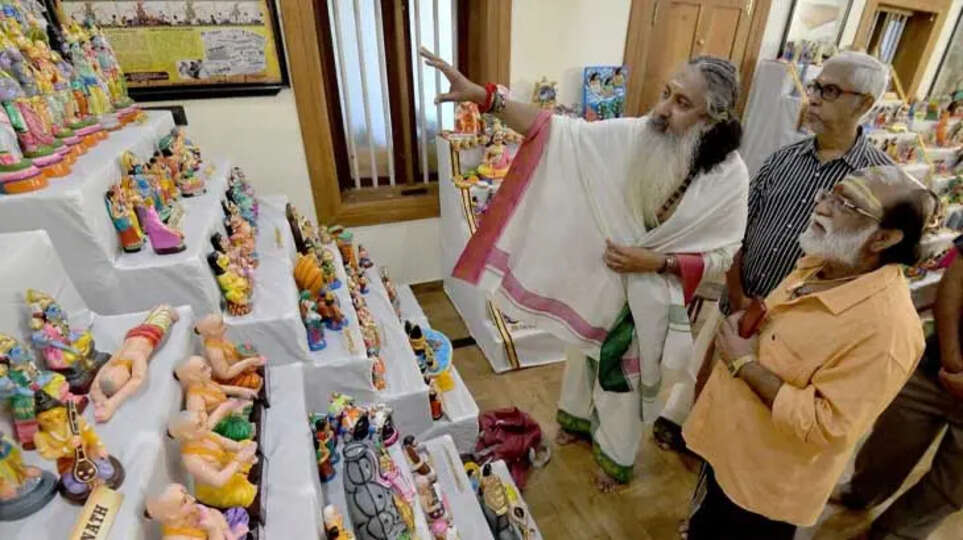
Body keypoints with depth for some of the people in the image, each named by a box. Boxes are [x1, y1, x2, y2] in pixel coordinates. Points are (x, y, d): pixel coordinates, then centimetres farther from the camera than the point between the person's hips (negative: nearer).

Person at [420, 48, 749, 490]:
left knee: (627, 375, 17)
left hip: (651, 300, -2)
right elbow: (560, 131, -22)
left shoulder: (729, 177, -20)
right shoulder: (633, 135, -17)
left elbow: (722, 255, -12)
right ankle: (580, 418, 57)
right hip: (599, 277, 3)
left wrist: (655, 263, -25)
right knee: (588, 353, 25)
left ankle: (616, 456, 47)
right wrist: (483, 96, -31)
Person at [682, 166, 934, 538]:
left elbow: (828, 429, -30)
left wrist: (745, 365, -27)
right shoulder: (816, 265, -3)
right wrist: (745, 320, -7)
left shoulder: (886, 327, -30)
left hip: (766, 485, -7)